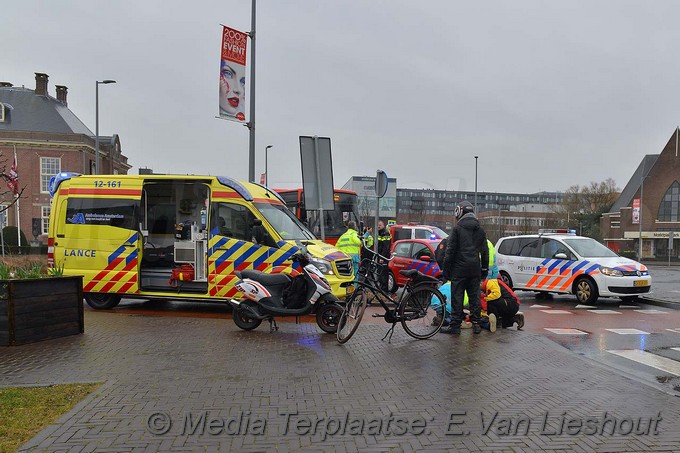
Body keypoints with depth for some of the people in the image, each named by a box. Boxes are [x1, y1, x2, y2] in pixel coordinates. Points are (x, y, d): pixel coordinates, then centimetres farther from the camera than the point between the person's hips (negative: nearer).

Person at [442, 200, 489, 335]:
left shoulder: (457, 228, -7)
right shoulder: (481, 230, 11)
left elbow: (450, 251, -8)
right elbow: (485, 252, 15)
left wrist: (446, 270, -4)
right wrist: (484, 270, 21)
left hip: (459, 269, -5)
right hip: (475, 270, 5)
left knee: (457, 298, -1)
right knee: (475, 297, 11)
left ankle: (455, 326, 0)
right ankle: (476, 324, 14)